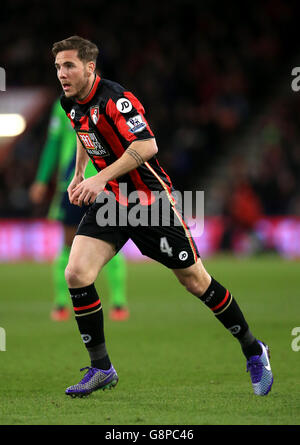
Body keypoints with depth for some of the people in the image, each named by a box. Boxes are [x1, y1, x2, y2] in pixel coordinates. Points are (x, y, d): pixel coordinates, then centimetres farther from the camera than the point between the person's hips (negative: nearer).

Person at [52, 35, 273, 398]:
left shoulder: (115, 99, -22)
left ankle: (253, 350, 22)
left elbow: (147, 146, -31)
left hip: (150, 198, -7)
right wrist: (78, 174, 19)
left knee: (194, 280, 2)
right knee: (76, 274, -12)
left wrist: (101, 178, -32)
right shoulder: (70, 103, 3)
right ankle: (101, 369, 1)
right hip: (108, 201, 7)